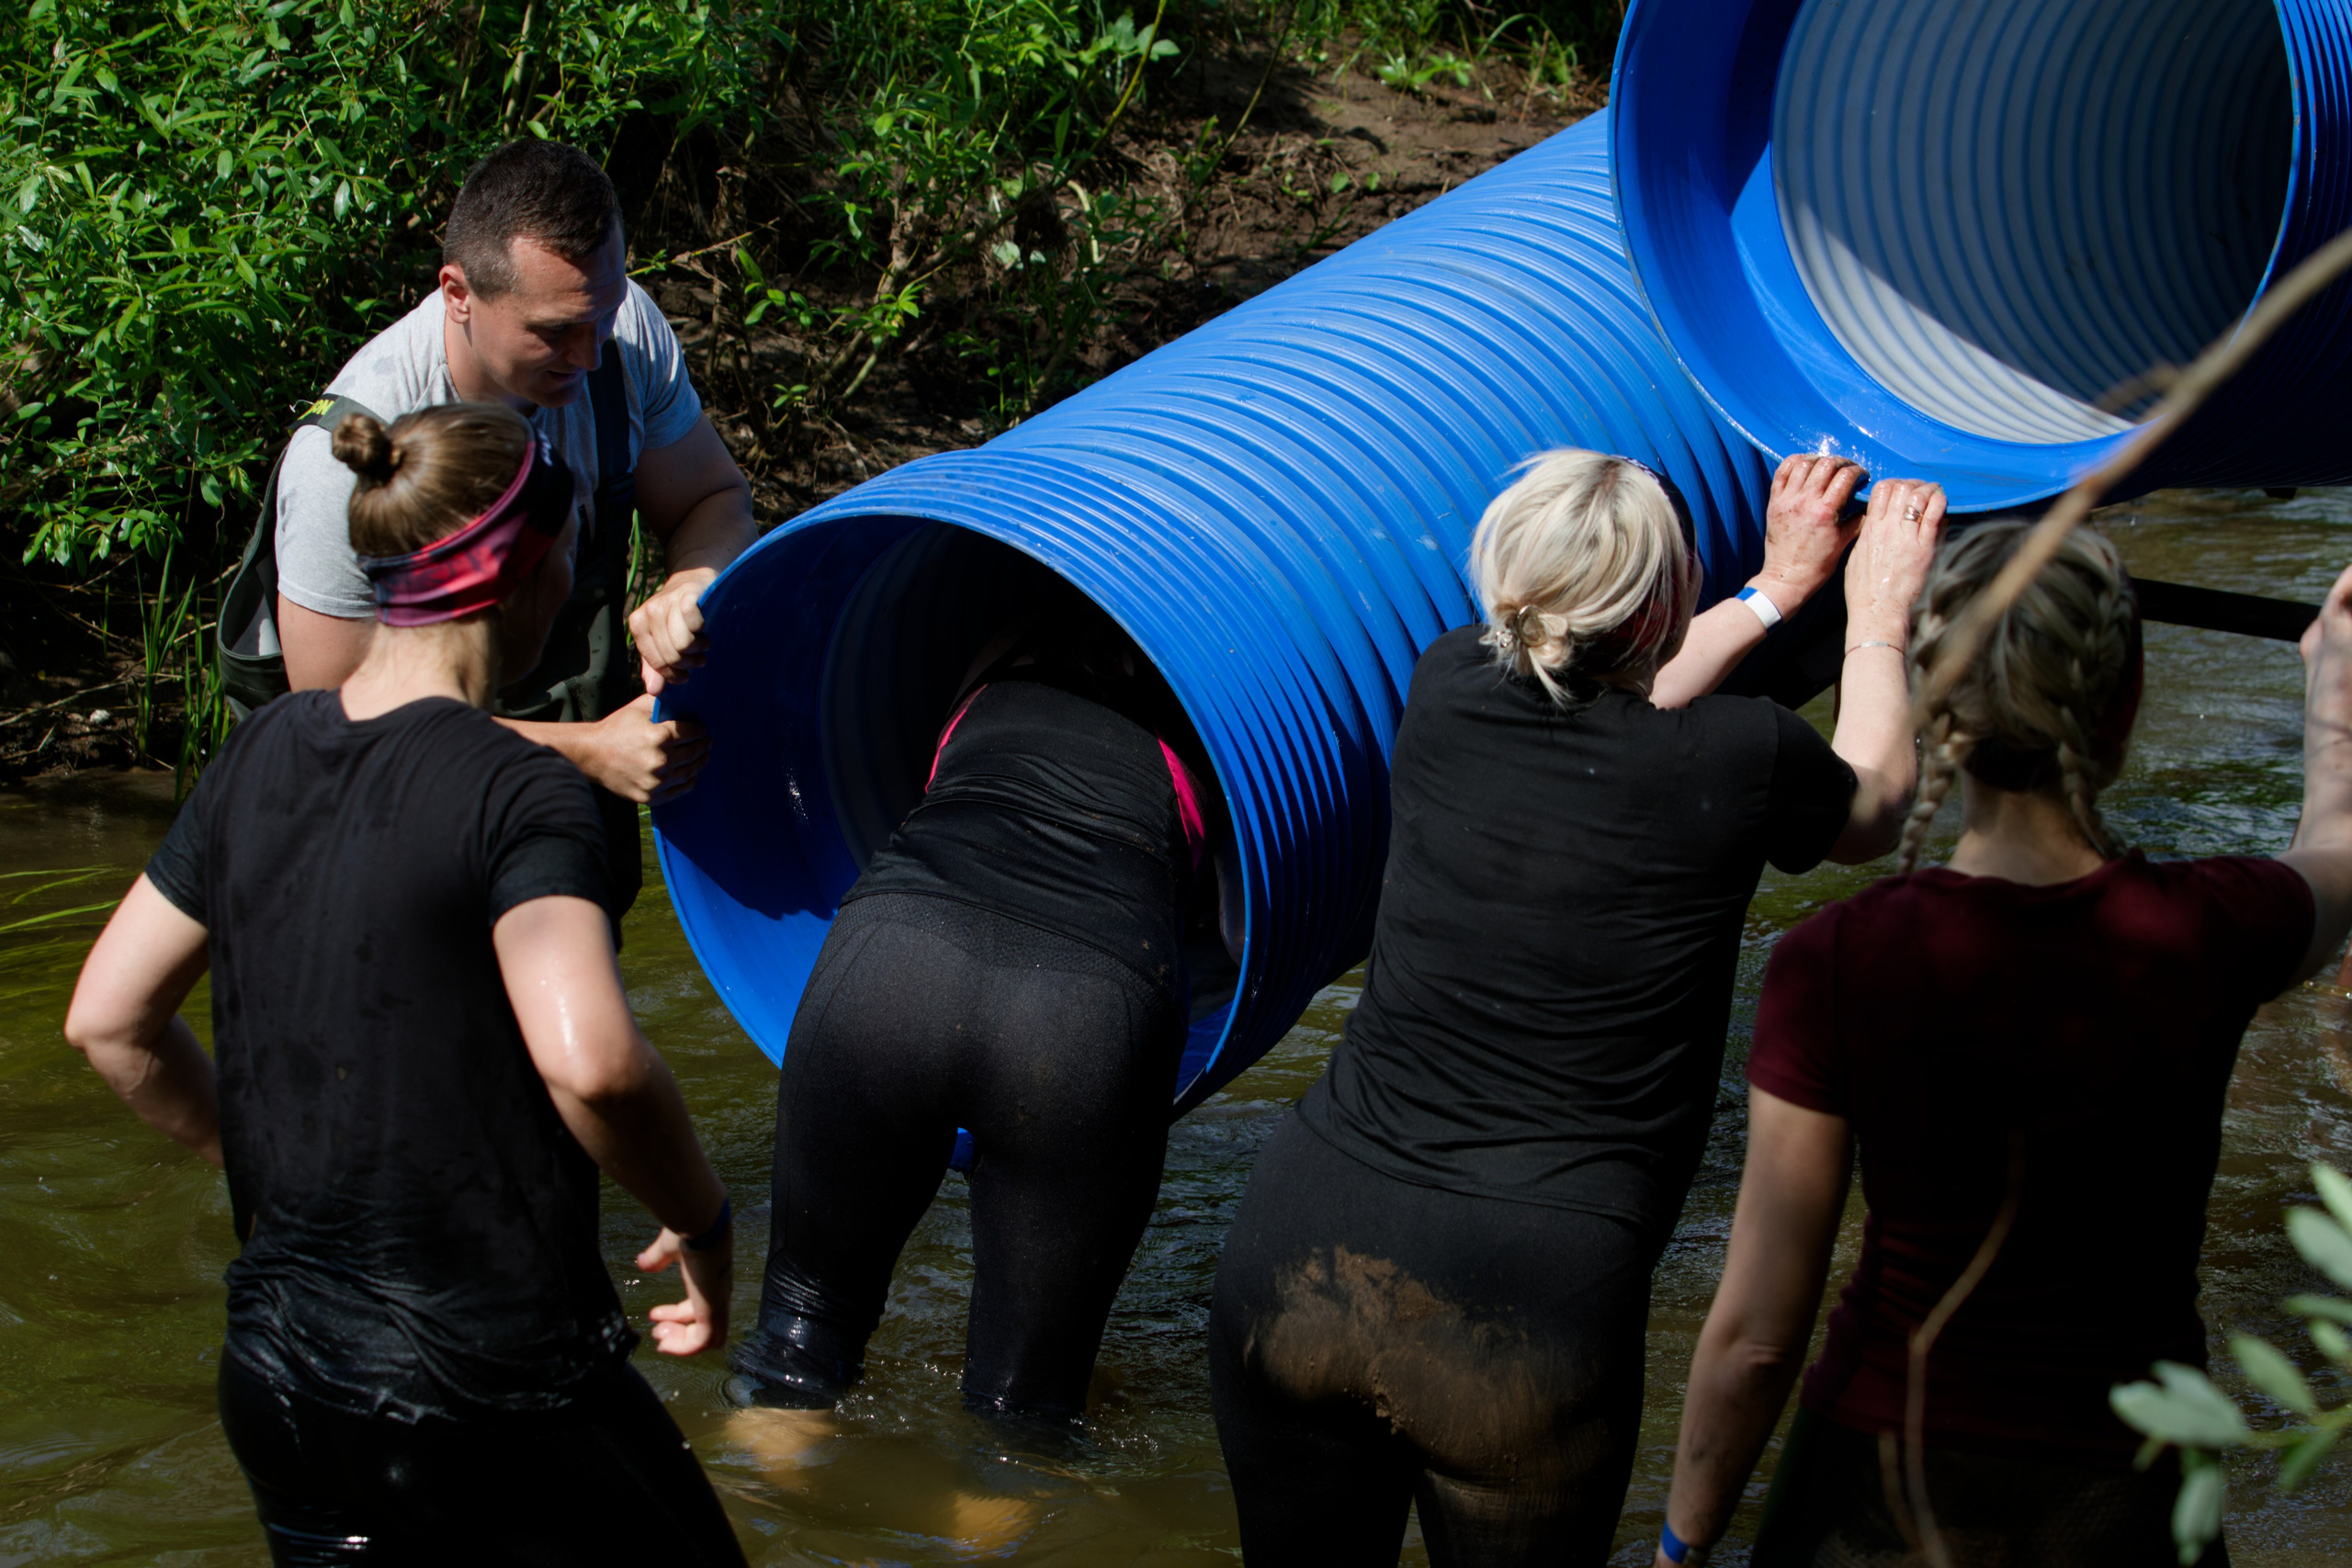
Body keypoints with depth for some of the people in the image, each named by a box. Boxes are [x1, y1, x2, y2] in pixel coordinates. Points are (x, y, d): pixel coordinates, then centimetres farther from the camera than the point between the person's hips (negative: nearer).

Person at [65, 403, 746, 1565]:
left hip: (274, 1377, 7)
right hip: (488, 1386, -7)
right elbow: (589, 1062, -29)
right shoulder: (518, 793, -15)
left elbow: (108, 1020, 12)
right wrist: (699, 1219, -12)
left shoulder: (260, 756, 6)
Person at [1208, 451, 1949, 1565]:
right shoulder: (1740, 760, -6)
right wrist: (1877, 612, 36)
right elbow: (1874, 811, 21)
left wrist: (1777, 586, 41)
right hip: (1523, 1309, -4)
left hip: (1300, 1254, 4)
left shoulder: (1448, 692, 5)